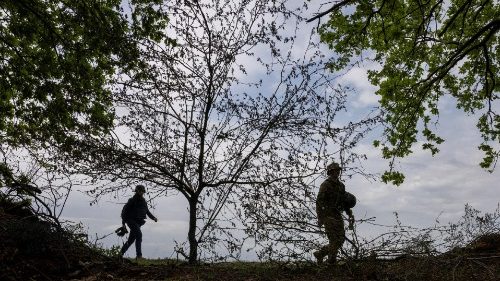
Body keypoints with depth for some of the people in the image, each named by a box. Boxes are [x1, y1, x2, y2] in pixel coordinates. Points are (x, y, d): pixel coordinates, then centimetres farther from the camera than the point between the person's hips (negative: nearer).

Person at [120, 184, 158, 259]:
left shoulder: (143, 201, 11)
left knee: (131, 239, 12)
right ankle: (139, 254, -23)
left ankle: (121, 253, 28)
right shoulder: (132, 200, -8)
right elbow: (124, 211, -6)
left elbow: (147, 211, 18)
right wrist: (123, 222, -10)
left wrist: (153, 218, 2)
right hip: (132, 221, -7)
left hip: (138, 222, 7)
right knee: (139, 234, -23)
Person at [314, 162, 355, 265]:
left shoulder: (341, 185, 15)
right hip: (328, 215, -7)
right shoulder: (325, 185, -8)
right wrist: (320, 218, -20)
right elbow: (319, 201, -14)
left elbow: (344, 201, 22)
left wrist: (350, 214, 11)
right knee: (335, 240, -9)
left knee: (340, 239, 6)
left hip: (338, 215, 8)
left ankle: (319, 254, 20)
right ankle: (332, 262, 3)